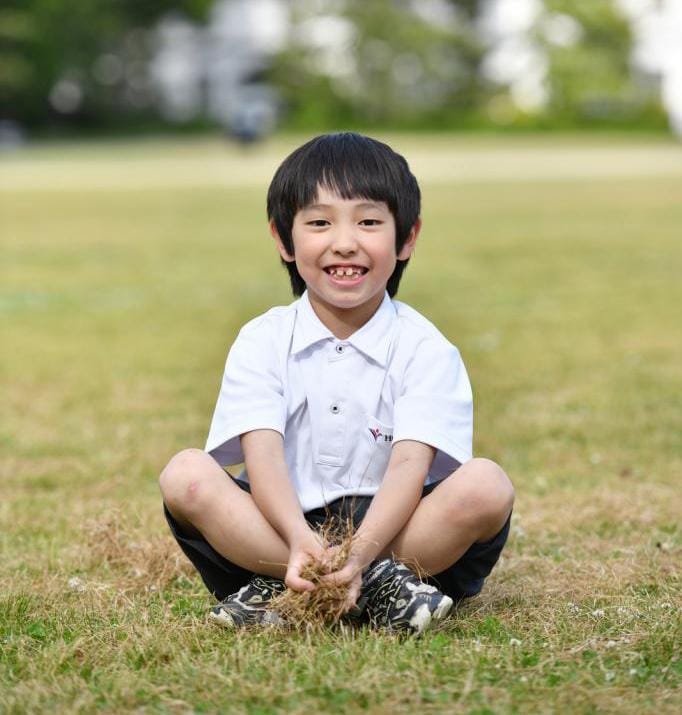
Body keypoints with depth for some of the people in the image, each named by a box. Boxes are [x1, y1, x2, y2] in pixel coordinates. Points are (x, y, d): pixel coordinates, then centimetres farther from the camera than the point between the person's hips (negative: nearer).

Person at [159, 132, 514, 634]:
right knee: (185, 475, -24)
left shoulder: (424, 348, -2)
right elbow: (263, 455, -14)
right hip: (284, 530, 1)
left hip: (387, 526, -1)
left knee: (487, 485, -27)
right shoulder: (262, 342, 1)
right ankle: (376, 586, -28)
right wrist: (301, 541, -35)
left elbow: (410, 465, -16)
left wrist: (359, 552, -36)